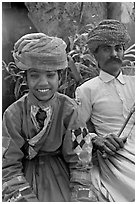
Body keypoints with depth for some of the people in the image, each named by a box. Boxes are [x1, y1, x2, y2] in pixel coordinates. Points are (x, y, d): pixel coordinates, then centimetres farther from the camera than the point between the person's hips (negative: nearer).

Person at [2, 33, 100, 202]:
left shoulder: (69, 110, -11)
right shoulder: (14, 114, -11)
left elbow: (80, 163, -9)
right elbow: (8, 166, -10)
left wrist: (81, 198, -21)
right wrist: (29, 199, -22)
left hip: (62, 172, 0)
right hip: (26, 173, 0)